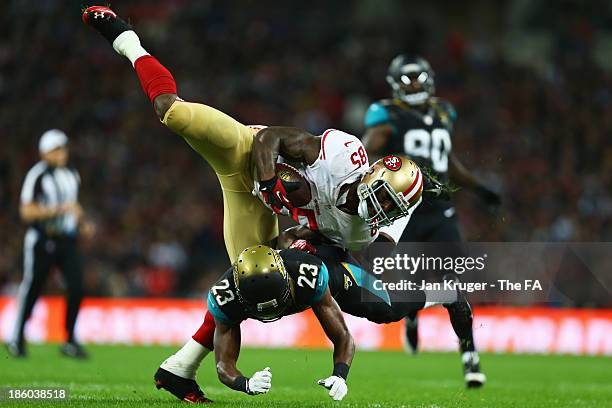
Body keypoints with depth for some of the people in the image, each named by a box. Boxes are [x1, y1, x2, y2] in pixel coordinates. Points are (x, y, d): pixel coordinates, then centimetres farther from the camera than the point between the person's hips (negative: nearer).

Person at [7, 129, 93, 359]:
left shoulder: (71, 176, 12)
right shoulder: (37, 176, -10)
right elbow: (26, 211, -15)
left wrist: (83, 225, 10)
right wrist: (60, 209, -21)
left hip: (68, 240, 5)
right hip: (42, 240, -5)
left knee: (76, 288, -8)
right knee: (31, 289, 4)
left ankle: (70, 341, 3)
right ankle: (17, 338, 20)